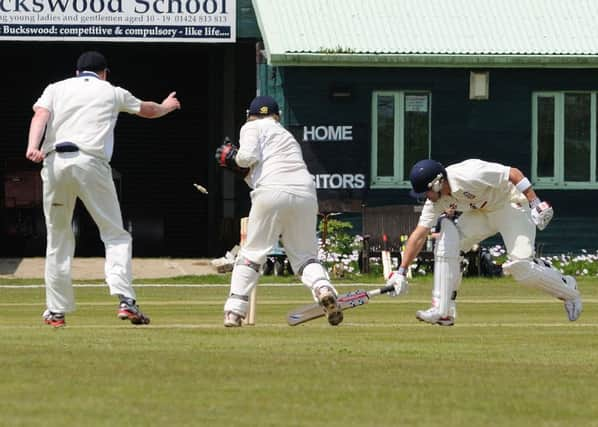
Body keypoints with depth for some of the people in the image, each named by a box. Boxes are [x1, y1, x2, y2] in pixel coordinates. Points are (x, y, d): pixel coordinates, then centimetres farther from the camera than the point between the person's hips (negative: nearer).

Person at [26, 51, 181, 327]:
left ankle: (57, 310, 13)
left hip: (54, 162, 2)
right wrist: (165, 107, 60)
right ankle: (125, 300, -16)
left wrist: (33, 147, -16)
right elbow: (147, 110, 37)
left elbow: (40, 115, 0)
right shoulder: (112, 93, 20)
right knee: (115, 235, 3)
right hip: (90, 163, -2)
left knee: (58, 237, 13)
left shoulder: (56, 89, 20)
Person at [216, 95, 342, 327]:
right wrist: (243, 169, 30)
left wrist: (233, 158, 16)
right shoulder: (287, 136, 33)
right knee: (305, 254, 9)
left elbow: (249, 156, -2)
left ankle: (234, 310, -1)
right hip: (305, 192, 5)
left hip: (272, 193, -5)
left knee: (252, 253, 4)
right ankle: (323, 287, -21)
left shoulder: (252, 128, 15)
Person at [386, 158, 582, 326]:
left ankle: (568, 290, 9)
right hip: (481, 212, 7)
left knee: (521, 266, -18)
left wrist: (536, 204, -29)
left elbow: (514, 174, -29)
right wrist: (401, 272, -12)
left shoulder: (469, 176, -34)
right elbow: (419, 235, -7)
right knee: (446, 245, -13)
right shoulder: (436, 199, -10)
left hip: (511, 204, -7)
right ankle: (443, 311, -11)